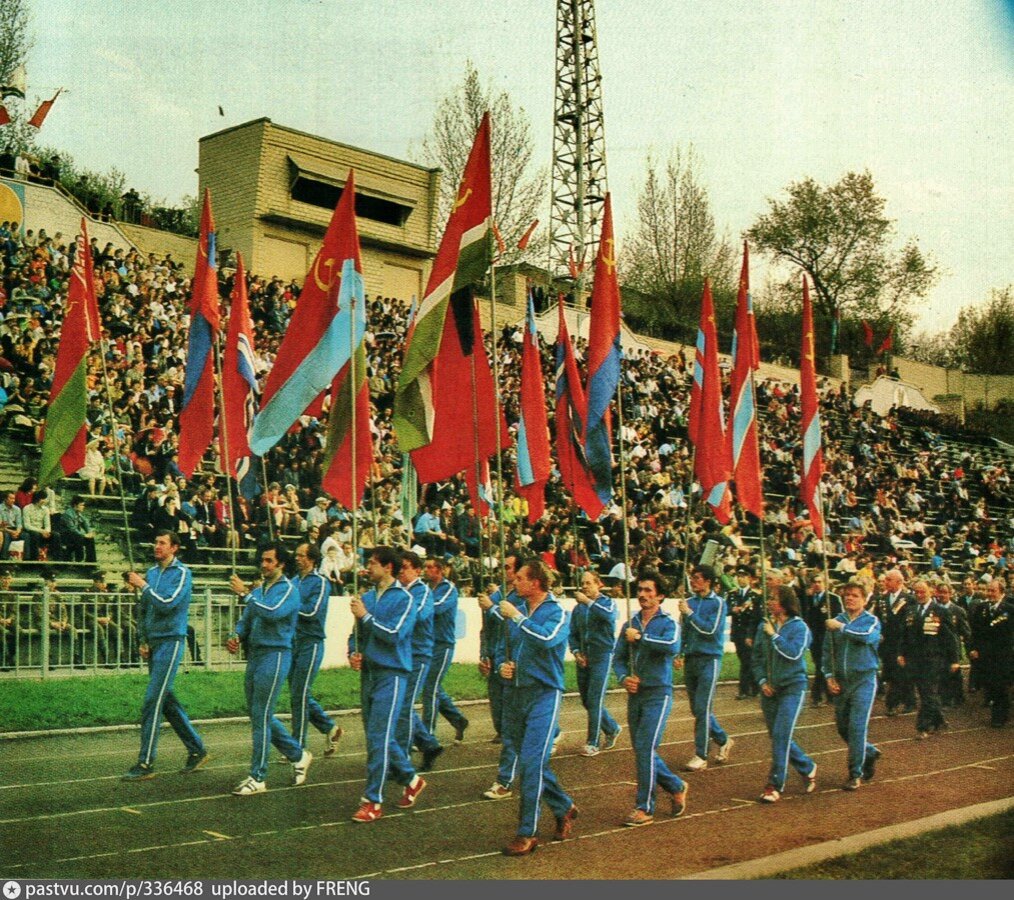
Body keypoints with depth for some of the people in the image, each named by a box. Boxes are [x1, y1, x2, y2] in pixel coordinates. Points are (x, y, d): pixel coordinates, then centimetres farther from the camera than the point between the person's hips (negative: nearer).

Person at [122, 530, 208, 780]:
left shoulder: (181, 573, -8)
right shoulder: (151, 572, 13)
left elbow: (168, 604, -21)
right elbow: (143, 609, 19)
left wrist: (143, 586, -14)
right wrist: (143, 641, 11)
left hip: (171, 641, -8)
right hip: (153, 643, 8)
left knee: (153, 701, -11)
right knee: (166, 700, 12)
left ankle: (146, 764, -7)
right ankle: (196, 750, 23)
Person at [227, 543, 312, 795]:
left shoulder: (288, 589, -7)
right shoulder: (257, 590, 16)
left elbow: (273, 612, -24)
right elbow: (245, 620, 20)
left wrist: (244, 593, -23)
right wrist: (235, 637, -1)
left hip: (275, 654, -8)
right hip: (254, 654, 8)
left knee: (261, 716, -8)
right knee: (261, 715, 13)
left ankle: (258, 777, -2)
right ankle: (298, 754, 29)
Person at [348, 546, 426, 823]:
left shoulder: (403, 598, -8)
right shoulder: (367, 597, 11)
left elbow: (394, 634, -19)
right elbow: (357, 633, 19)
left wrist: (366, 616, -15)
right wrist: (353, 653, 0)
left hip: (391, 674, -7)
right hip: (368, 673, 7)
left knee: (378, 738, -9)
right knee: (381, 737, 14)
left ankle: (373, 801, -4)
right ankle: (411, 779, 33)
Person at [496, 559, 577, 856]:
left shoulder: (557, 613, -8)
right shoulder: (516, 611, 11)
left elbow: (547, 639, -29)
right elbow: (502, 647, 20)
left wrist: (518, 617, -23)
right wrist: (501, 666, 0)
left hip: (543, 693, -7)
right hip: (514, 692, 7)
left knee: (532, 762, -12)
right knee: (530, 761, 14)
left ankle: (527, 833, -6)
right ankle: (564, 807, 34)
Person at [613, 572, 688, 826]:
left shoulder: (668, 623, -5)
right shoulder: (630, 625, 11)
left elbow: (673, 647, -26)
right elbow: (618, 658, 12)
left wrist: (641, 637, -21)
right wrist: (623, 678, -8)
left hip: (658, 693, -6)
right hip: (635, 694, 6)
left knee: (645, 748, -12)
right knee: (642, 751, 11)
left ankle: (644, 808, -4)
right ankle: (676, 786, 32)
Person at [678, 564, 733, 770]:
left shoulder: (717, 603, -6)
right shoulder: (690, 602, 9)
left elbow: (711, 630, -17)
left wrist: (690, 614, -14)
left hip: (709, 659, -6)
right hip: (691, 659, 6)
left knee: (702, 709, -8)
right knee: (697, 709, 11)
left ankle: (701, 756, -2)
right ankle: (722, 740, 30)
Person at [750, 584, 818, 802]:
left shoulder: (799, 627, -6)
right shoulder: (764, 626, 5)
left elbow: (794, 653, -20)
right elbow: (756, 657, 11)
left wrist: (774, 635, -15)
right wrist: (762, 681, -1)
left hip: (792, 687, -5)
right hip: (769, 689, 5)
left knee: (781, 736, -12)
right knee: (778, 737, 10)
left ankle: (775, 786, -7)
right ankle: (807, 768, 33)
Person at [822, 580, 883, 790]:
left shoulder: (872, 621, -2)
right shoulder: (836, 621, 8)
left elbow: (867, 636, -25)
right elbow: (827, 650, 10)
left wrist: (842, 628, -20)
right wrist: (829, 676, 0)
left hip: (863, 679, -4)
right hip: (840, 681, 4)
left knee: (857, 726, -10)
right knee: (842, 727, 10)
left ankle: (855, 774, 0)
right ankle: (870, 753, 36)